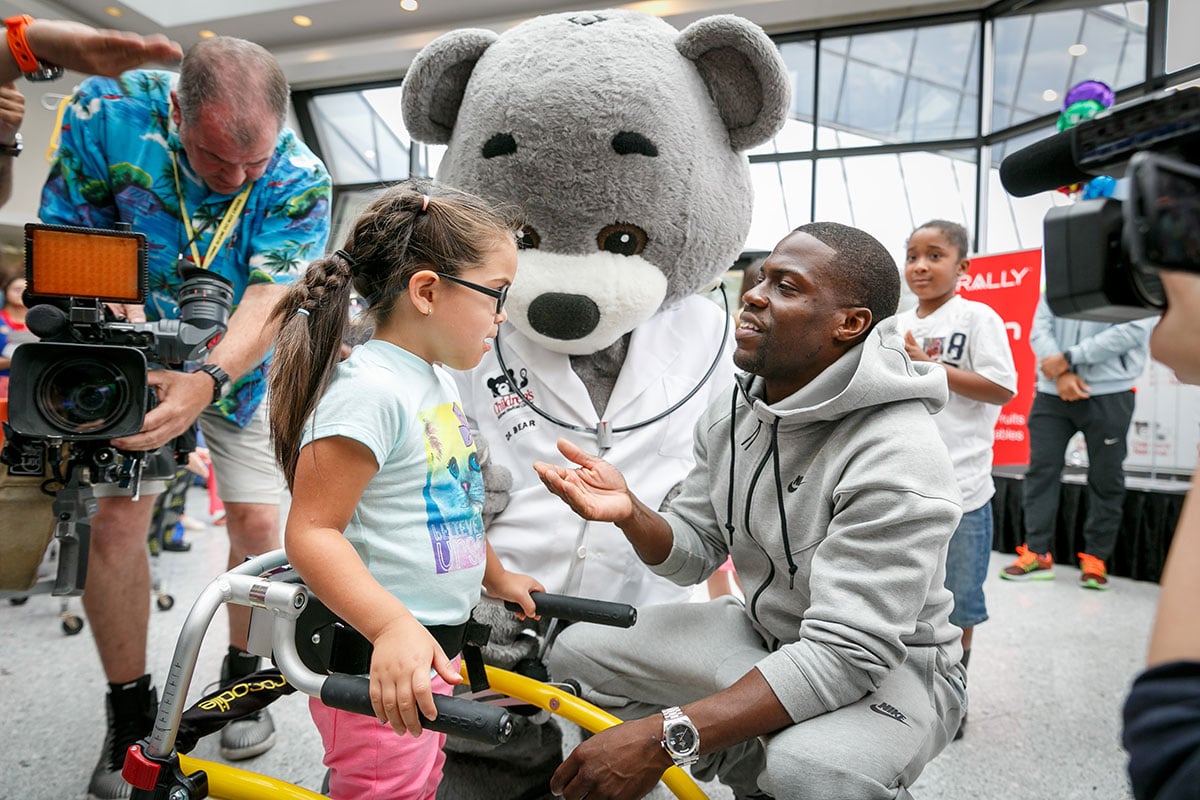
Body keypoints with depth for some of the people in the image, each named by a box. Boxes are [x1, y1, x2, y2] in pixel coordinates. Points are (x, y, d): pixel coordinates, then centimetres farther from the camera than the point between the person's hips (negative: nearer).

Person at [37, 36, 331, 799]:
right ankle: (130, 715, 12)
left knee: (256, 521, -6)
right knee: (116, 520, -8)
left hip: (239, 364, 0)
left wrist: (209, 380, -48)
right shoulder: (107, 111, -21)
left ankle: (243, 676, 20)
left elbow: (268, 300, -31)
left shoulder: (300, 179, -23)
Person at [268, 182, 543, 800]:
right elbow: (311, 531, -25)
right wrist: (393, 627, -36)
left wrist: (496, 577, 27)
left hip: (429, 649, 10)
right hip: (375, 663, -10)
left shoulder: (438, 382, 9)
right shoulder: (370, 388, -22)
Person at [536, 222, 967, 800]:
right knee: (578, 651, -3)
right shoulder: (730, 417, -4)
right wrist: (630, 515, -21)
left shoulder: (897, 461, -27)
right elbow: (693, 554, 2)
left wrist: (664, 737, -35)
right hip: (765, 632, 7)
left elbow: (846, 655, -32)